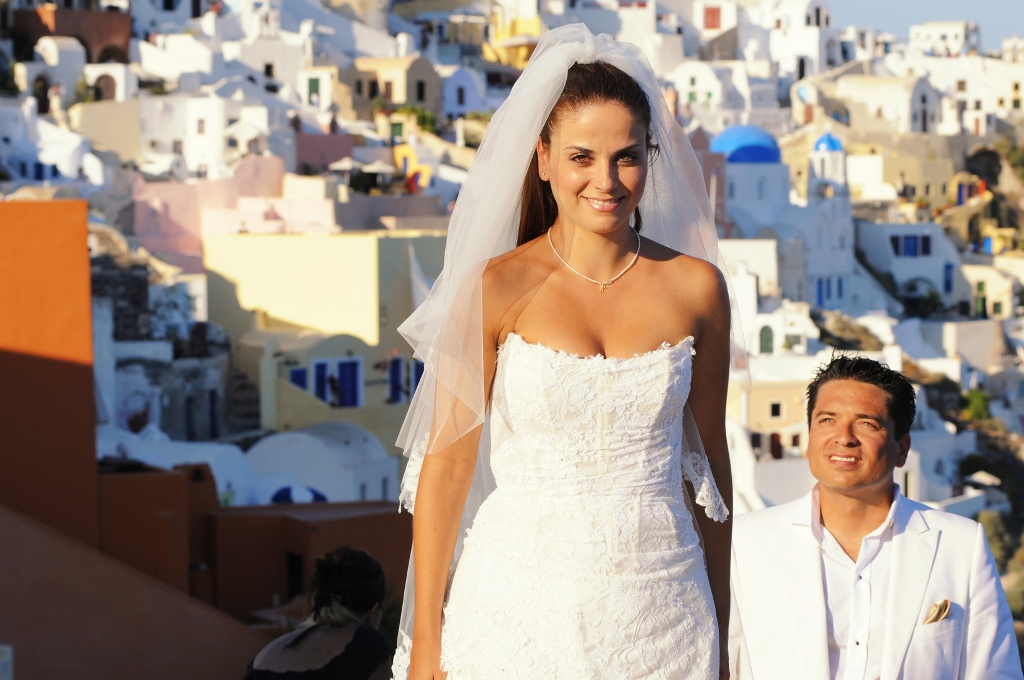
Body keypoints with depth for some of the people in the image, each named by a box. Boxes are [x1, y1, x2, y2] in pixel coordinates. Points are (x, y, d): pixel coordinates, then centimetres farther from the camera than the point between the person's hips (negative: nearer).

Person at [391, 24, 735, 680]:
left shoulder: (695, 287, 2)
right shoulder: (496, 289, -6)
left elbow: (711, 457, 10)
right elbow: (446, 463, -5)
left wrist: (721, 626, 13)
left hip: (660, 618, 2)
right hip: (521, 608, -2)